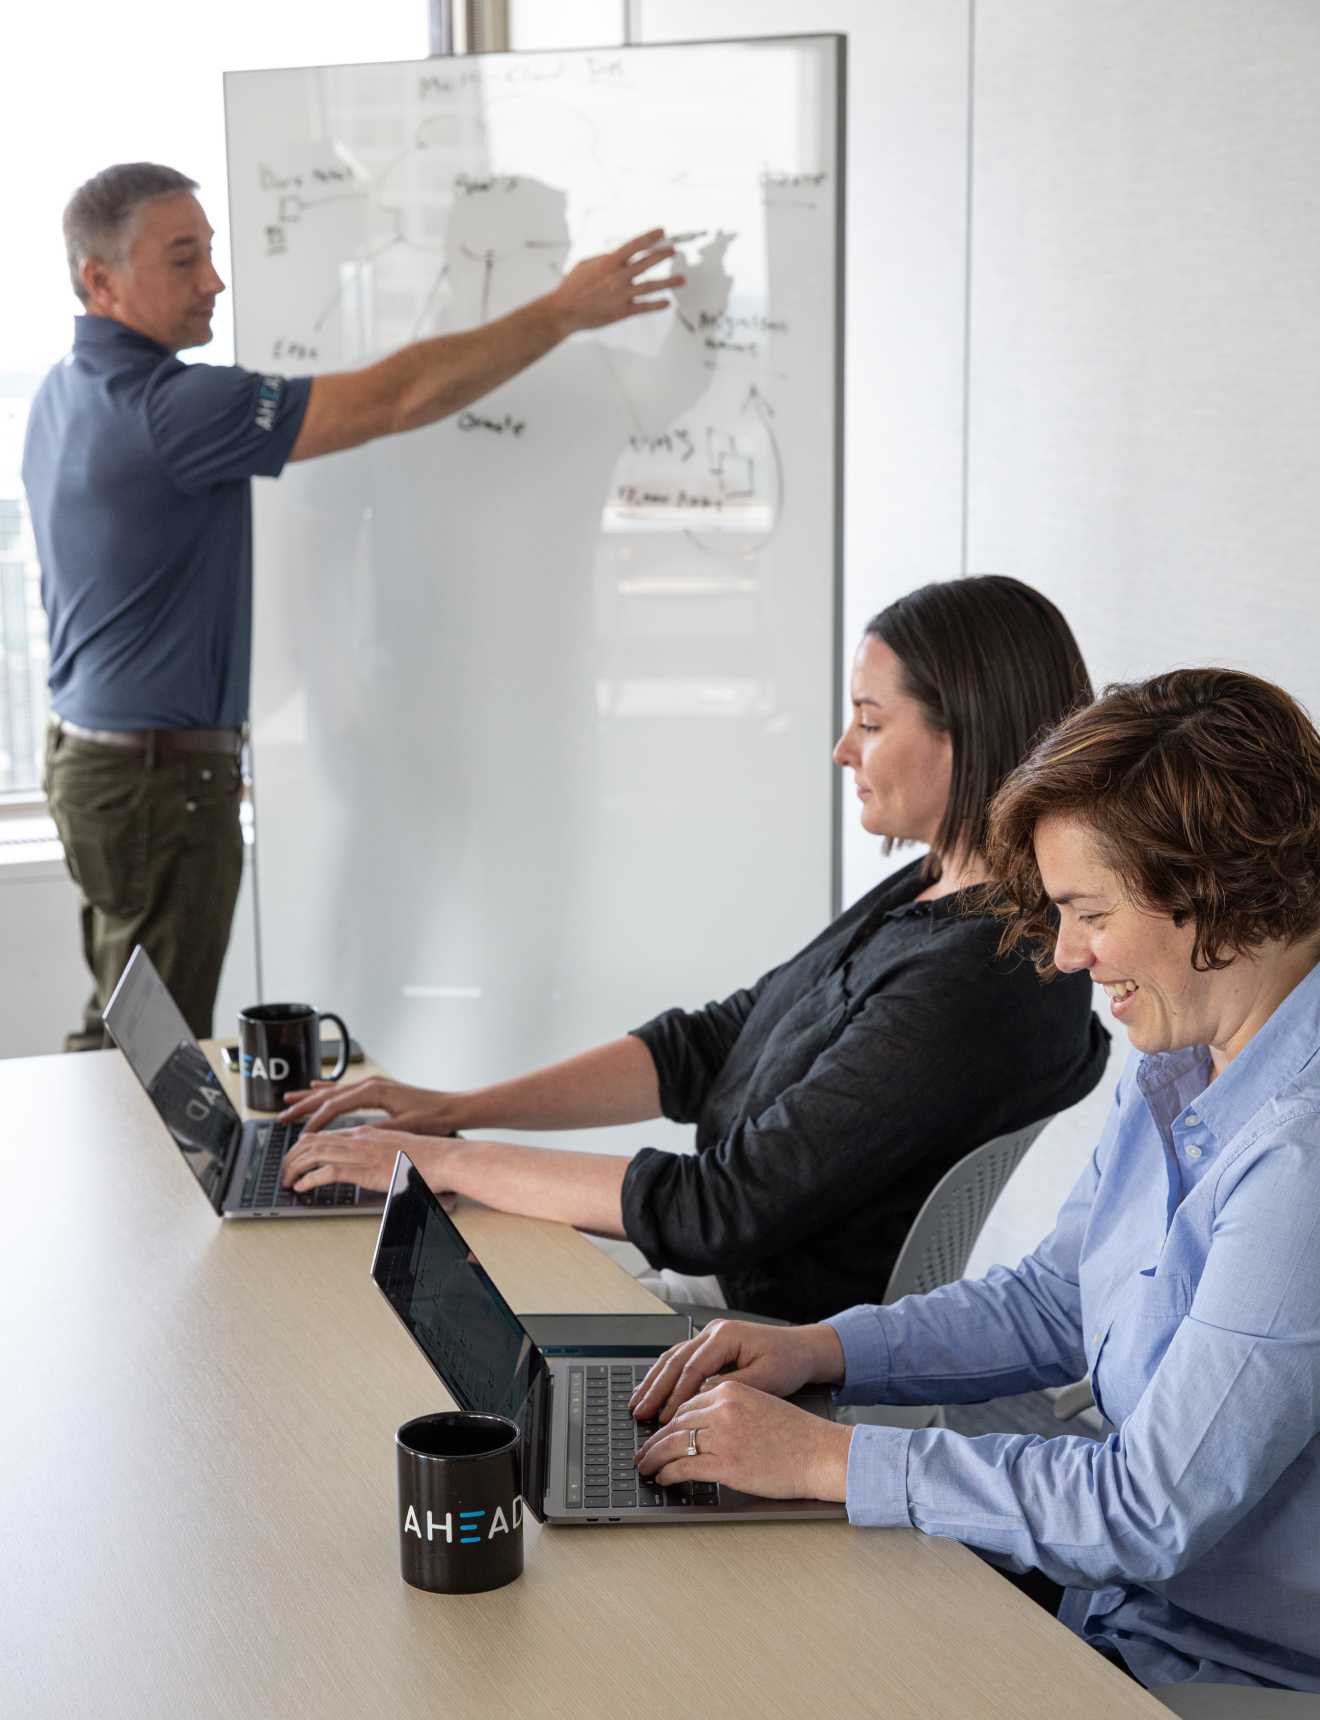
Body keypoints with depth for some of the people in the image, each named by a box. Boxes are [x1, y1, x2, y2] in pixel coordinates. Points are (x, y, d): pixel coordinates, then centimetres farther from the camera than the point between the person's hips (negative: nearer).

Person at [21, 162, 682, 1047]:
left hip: (95, 748, 10)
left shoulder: (66, 392, 9)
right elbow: (393, 400, -26)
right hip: (159, 773, -10)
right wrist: (564, 311, -20)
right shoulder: (163, 406, -23)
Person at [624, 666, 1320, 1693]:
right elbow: (1054, 1303, 14)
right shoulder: (1176, 1067, 4)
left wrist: (824, 1459, -22)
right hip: (1121, 1604, 8)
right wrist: (819, 1349, 0)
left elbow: (1151, 1512, -27)